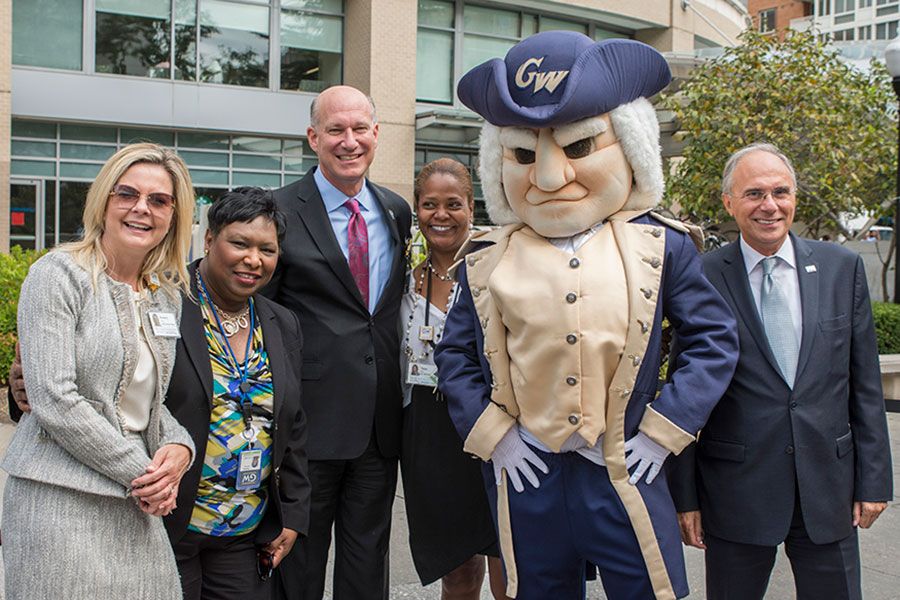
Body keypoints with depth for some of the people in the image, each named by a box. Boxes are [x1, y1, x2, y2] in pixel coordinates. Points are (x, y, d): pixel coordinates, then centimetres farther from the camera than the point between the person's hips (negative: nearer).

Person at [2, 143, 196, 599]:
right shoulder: (58, 274, -8)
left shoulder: (167, 294, 11)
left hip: (135, 505, 6)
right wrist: (140, 473, -12)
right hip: (61, 499, -6)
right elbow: (54, 399, -15)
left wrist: (179, 446, -4)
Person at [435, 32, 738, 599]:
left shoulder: (661, 247, -3)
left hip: (626, 472, -1)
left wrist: (661, 433, -7)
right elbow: (456, 355, 8)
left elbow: (716, 340, -1)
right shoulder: (487, 262, 1)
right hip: (524, 474, 2)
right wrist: (493, 435, -4)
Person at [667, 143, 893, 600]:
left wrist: (874, 479, 4)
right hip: (736, 490, -2)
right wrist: (684, 495, -3)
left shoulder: (842, 268, 3)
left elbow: (864, 382, 6)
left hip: (829, 488, 3)